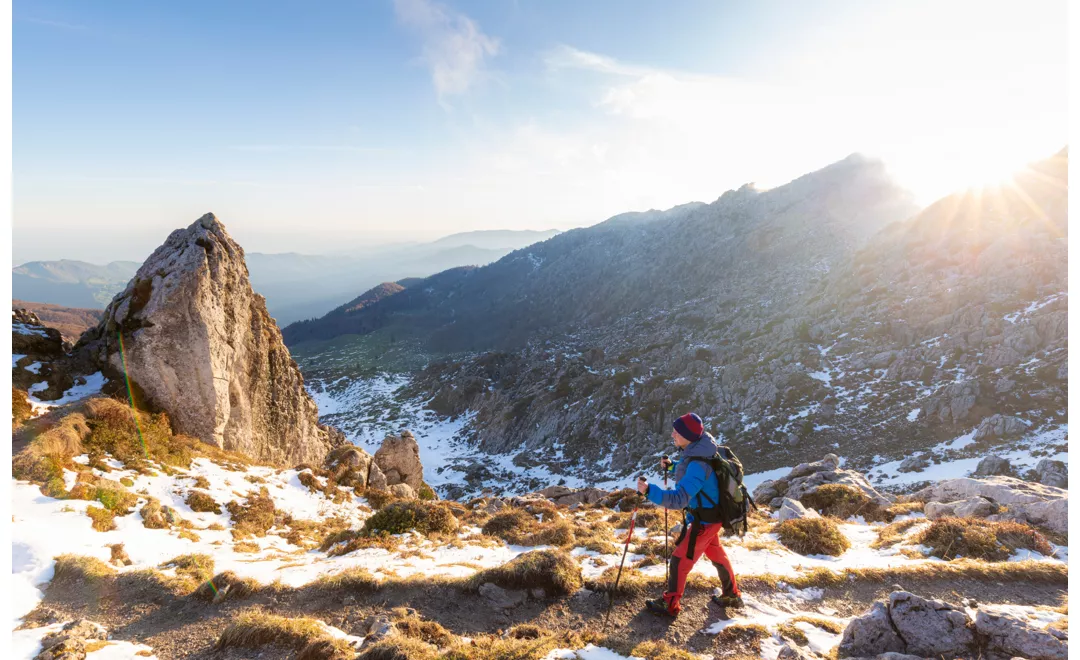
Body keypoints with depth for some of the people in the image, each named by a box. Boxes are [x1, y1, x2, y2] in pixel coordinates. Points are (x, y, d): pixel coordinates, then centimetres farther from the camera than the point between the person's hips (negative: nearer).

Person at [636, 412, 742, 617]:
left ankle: (669, 605, 22)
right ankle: (732, 595, 47)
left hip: (704, 521, -9)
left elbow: (680, 498, -42)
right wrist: (671, 466, 2)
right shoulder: (697, 451, -6)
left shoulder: (698, 464, -35)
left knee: (680, 560, 5)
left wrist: (649, 491, -52)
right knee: (716, 554, 28)